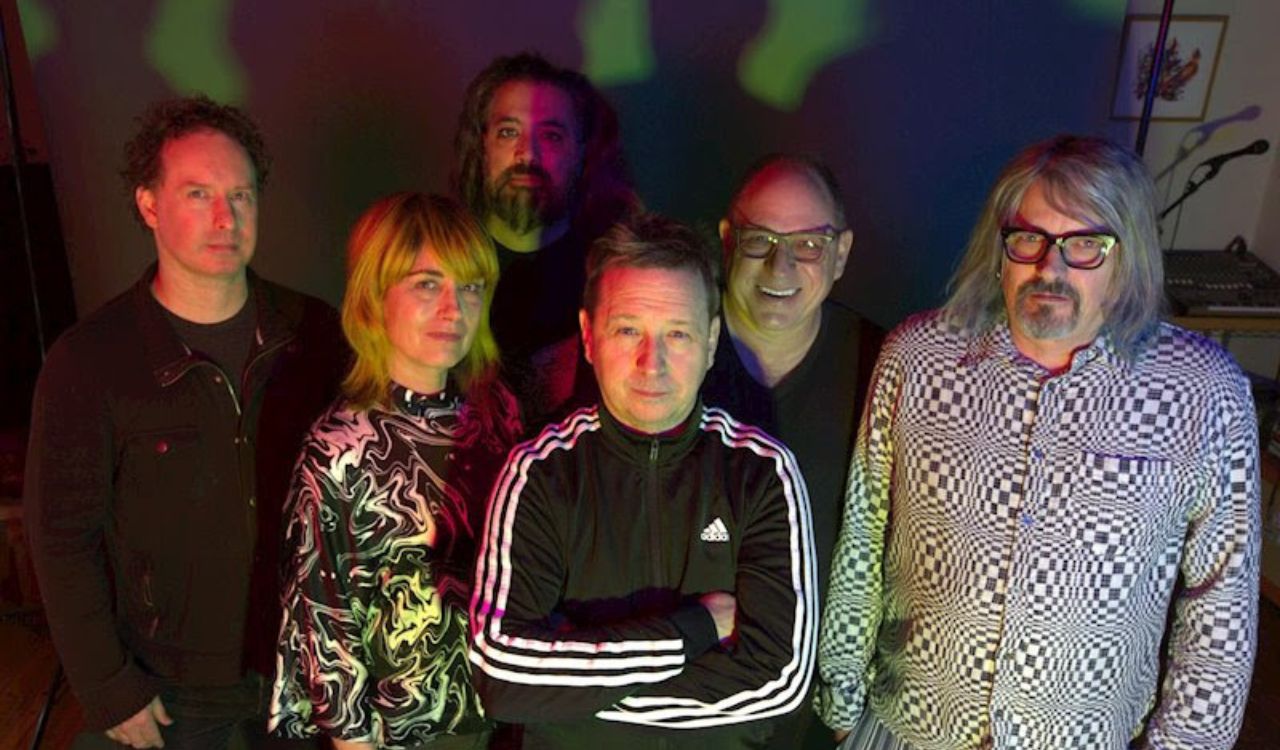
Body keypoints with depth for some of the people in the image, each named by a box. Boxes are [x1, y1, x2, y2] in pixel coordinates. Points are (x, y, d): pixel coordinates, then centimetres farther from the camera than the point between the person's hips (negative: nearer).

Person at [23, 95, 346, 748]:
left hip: (305, 659, 2)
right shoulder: (87, 363, -15)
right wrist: (108, 689, -8)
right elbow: (64, 539, -10)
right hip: (172, 686, -2)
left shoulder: (313, 333, -7)